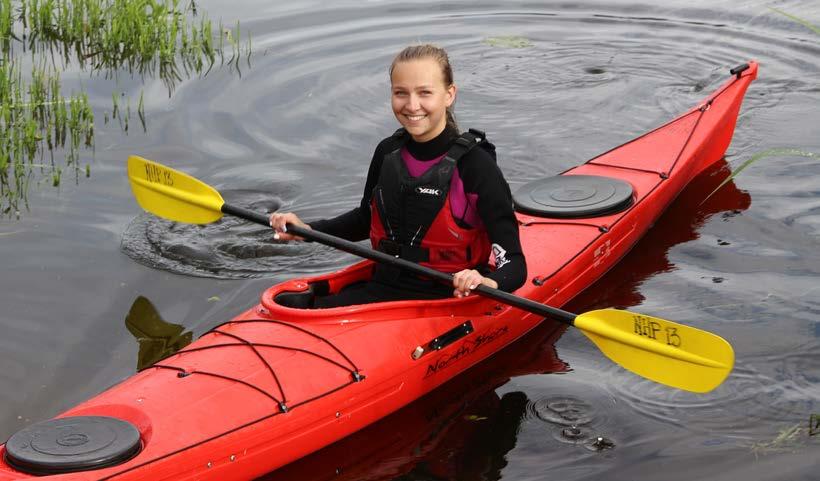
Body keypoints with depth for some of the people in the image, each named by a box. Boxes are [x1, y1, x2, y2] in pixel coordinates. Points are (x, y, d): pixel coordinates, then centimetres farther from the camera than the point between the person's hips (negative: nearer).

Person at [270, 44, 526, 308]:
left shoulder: (476, 165, -13)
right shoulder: (388, 153, 5)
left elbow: (514, 264, -14)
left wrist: (488, 284, -37)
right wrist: (307, 230, 10)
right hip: (384, 288, 5)